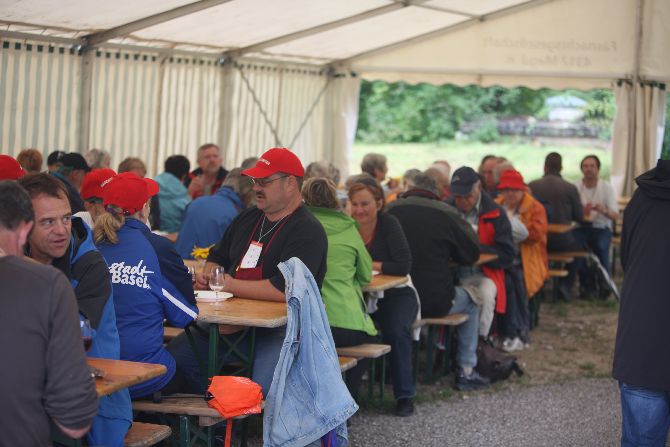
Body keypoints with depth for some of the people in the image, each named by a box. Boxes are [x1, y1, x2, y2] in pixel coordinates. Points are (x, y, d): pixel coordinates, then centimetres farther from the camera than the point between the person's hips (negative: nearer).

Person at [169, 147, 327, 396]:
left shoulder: (308, 232, -10)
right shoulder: (248, 218, 17)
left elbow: (285, 289, -24)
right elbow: (218, 255, 32)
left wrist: (231, 286, -14)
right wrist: (208, 275, 7)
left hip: (282, 327, -8)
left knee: (264, 387, -34)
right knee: (174, 356, -7)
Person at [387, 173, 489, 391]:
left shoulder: (390, 211, -2)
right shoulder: (446, 214, -8)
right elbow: (472, 254, 5)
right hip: (436, 303, -3)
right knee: (471, 303, 25)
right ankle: (466, 372, 20)